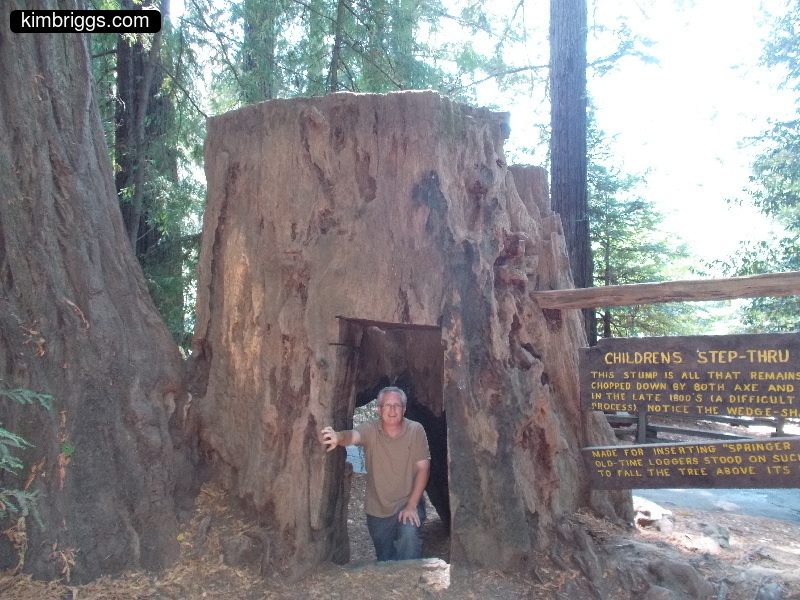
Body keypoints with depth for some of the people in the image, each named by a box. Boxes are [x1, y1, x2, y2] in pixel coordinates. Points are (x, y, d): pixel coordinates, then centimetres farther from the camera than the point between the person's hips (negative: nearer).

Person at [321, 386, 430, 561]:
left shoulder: (415, 430, -11)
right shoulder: (371, 429, -11)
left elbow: (423, 468, -10)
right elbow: (353, 436, -33)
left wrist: (411, 505, -17)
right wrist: (339, 437, -58)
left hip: (407, 502, -2)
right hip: (377, 508, 2)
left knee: (409, 535, -29)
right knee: (384, 558, 15)